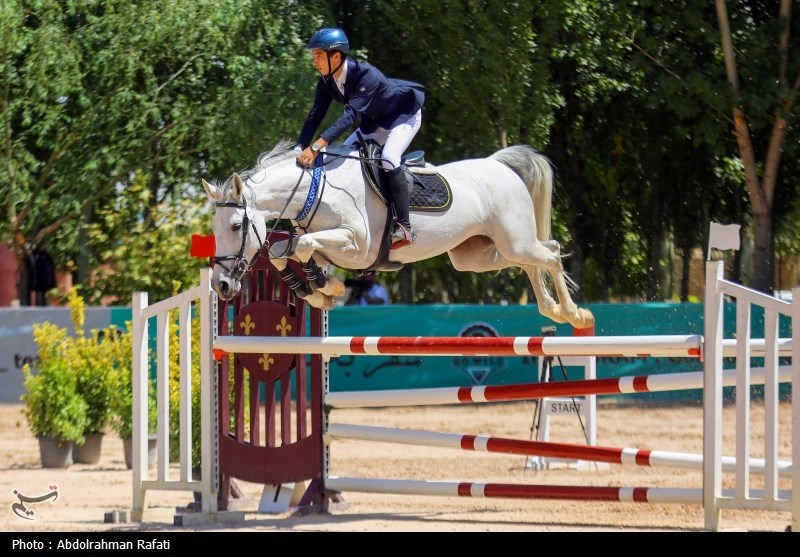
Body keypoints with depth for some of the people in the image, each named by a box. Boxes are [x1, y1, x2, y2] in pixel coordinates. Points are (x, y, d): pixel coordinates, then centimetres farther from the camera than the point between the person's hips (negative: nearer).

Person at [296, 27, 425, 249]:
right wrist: (301, 149, -26)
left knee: (388, 159, -30)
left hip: (404, 115, -9)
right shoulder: (327, 81, -13)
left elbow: (350, 114, -45)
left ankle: (404, 227, -28)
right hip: (374, 122, 9)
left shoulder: (366, 75, -37)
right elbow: (316, 115, -12)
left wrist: (316, 146, -53)